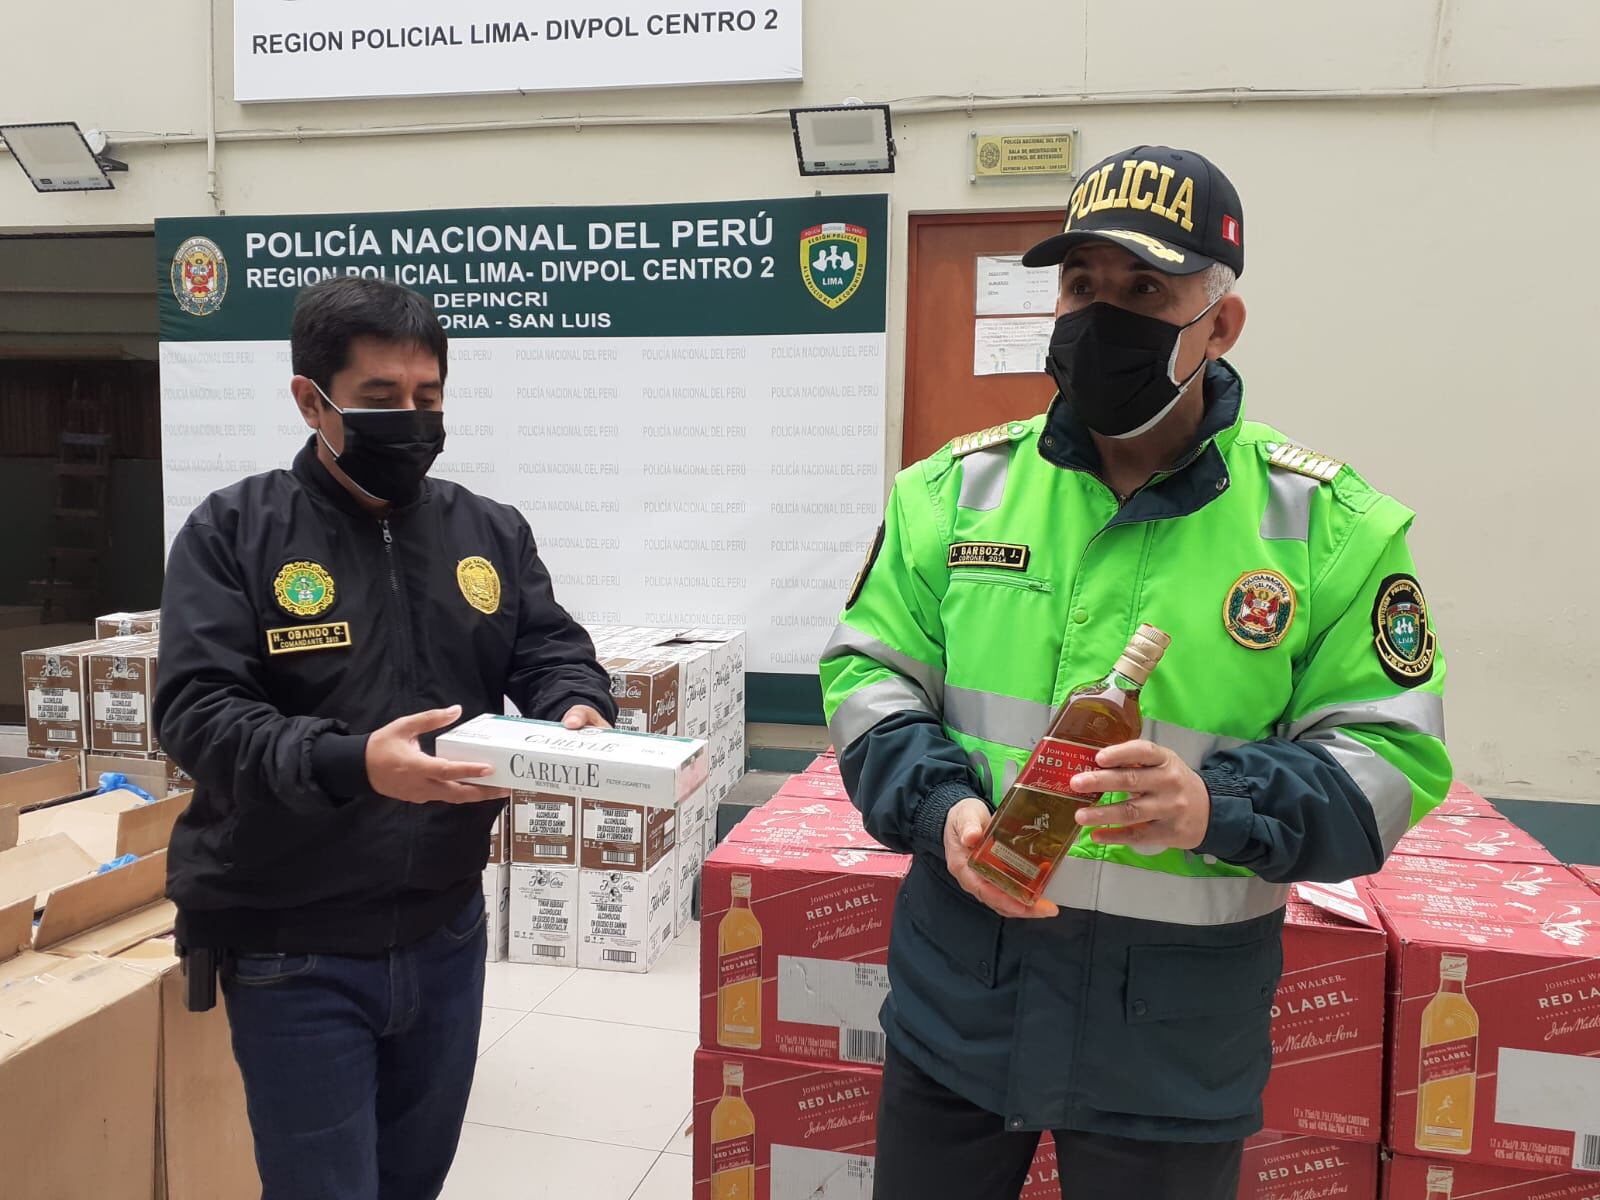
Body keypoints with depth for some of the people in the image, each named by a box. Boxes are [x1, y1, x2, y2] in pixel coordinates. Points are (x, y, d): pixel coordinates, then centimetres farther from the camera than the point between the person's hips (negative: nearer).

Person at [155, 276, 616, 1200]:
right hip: (294, 951, -4)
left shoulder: (491, 531, 4)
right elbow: (199, 711, -16)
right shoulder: (235, 532, -8)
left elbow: (550, 648, 4)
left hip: (447, 933, 4)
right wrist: (352, 764, -33)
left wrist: (576, 709, -21)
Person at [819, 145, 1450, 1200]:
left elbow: (1391, 754, -5)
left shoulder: (1327, 525, -5)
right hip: (957, 993, 2)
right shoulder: (957, 488, 0)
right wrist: (942, 806, -16)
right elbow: (869, 672, 2)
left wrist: (1218, 807, -23)